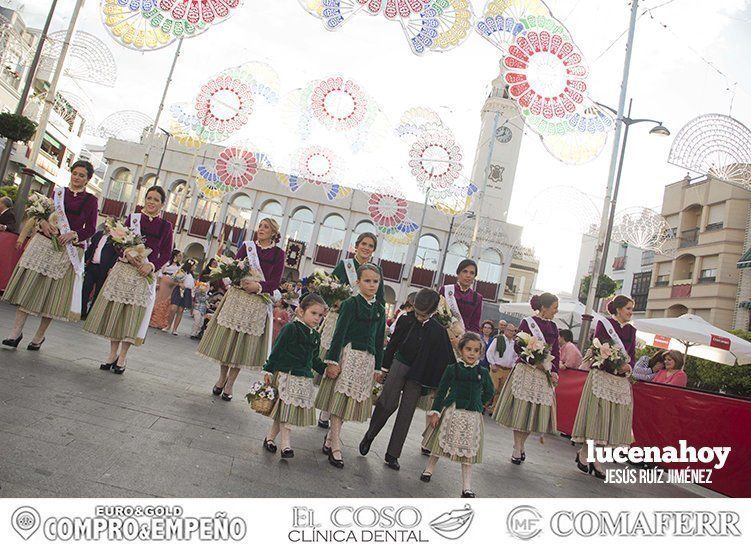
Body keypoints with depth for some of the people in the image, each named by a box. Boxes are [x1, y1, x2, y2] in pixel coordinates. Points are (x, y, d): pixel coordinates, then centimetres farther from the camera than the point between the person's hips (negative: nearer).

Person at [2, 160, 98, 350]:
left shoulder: (90, 200, 4)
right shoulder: (58, 191, 11)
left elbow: (90, 229, 0)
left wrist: (73, 234, -17)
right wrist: (43, 223, -11)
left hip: (68, 250, -2)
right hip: (44, 243, 2)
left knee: (53, 294, 3)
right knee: (29, 286, -2)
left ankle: (39, 336, 15)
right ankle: (16, 332, 4)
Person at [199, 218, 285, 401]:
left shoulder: (278, 253, 1)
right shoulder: (247, 245, 8)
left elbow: (275, 282, -4)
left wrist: (258, 286, -20)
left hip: (258, 302, -2)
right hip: (236, 297, 2)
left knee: (244, 343, 3)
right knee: (227, 338, 5)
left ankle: (230, 383, 16)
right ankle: (222, 377, 24)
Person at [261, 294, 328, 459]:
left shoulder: (315, 336, 11)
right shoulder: (291, 328, -11)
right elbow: (277, 351, -11)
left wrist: (326, 370, 7)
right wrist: (268, 370, -14)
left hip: (304, 380, 7)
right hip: (286, 376, -7)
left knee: (285, 413, 11)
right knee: (285, 410, -1)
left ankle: (270, 437, 25)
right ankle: (285, 444, 9)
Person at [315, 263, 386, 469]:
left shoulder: (380, 310, 11)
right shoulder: (351, 303, -5)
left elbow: (379, 341, 14)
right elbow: (339, 334, -10)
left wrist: (377, 368, 13)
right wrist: (332, 361, -14)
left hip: (368, 359, 6)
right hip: (349, 354, -6)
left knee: (351, 403, 10)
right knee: (340, 400, -2)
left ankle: (329, 439, 25)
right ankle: (335, 448, 6)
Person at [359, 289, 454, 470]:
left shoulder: (439, 331, -7)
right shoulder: (406, 320, -5)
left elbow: (446, 359, -2)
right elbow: (392, 344, 2)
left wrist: (435, 385, -5)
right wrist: (384, 367, 3)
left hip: (418, 375, 1)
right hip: (399, 365, -1)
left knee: (406, 414, 4)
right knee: (388, 404, -11)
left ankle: (392, 454, 14)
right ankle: (369, 435, 16)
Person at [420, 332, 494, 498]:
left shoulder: (483, 372, 2)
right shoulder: (452, 369, -3)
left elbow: (489, 393, 18)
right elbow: (441, 391, -2)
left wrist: (478, 403, 9)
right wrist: (435, 412, -7)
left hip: (472, 416, 1)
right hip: (451, 412, -1)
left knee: (468, 452, 3)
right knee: (440, 443, 13)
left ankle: (467, 488, 10)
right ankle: (429, 469, 35)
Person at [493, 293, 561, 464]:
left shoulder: (553, 327, 11)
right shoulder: (527, 322, -4)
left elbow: (556, 352, 10)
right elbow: (518, 346, -8)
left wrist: (554, 371, -3)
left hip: (544, 374, 5)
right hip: (526, 371, -5)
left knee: (535, 411, 7)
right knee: (521, 409, -1)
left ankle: (521, 444, 22)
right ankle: (517, 449, 8)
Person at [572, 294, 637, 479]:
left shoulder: (631, 330, 14)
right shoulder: (604, 324, -1)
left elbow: (632, 357, 14)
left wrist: (628, 368, -7)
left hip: (621, 380, 6)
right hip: (601, 375, -5)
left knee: (614, 419, 5)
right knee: (595, 415, -4)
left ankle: (595, 459, 14)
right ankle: (583, 452, 12)